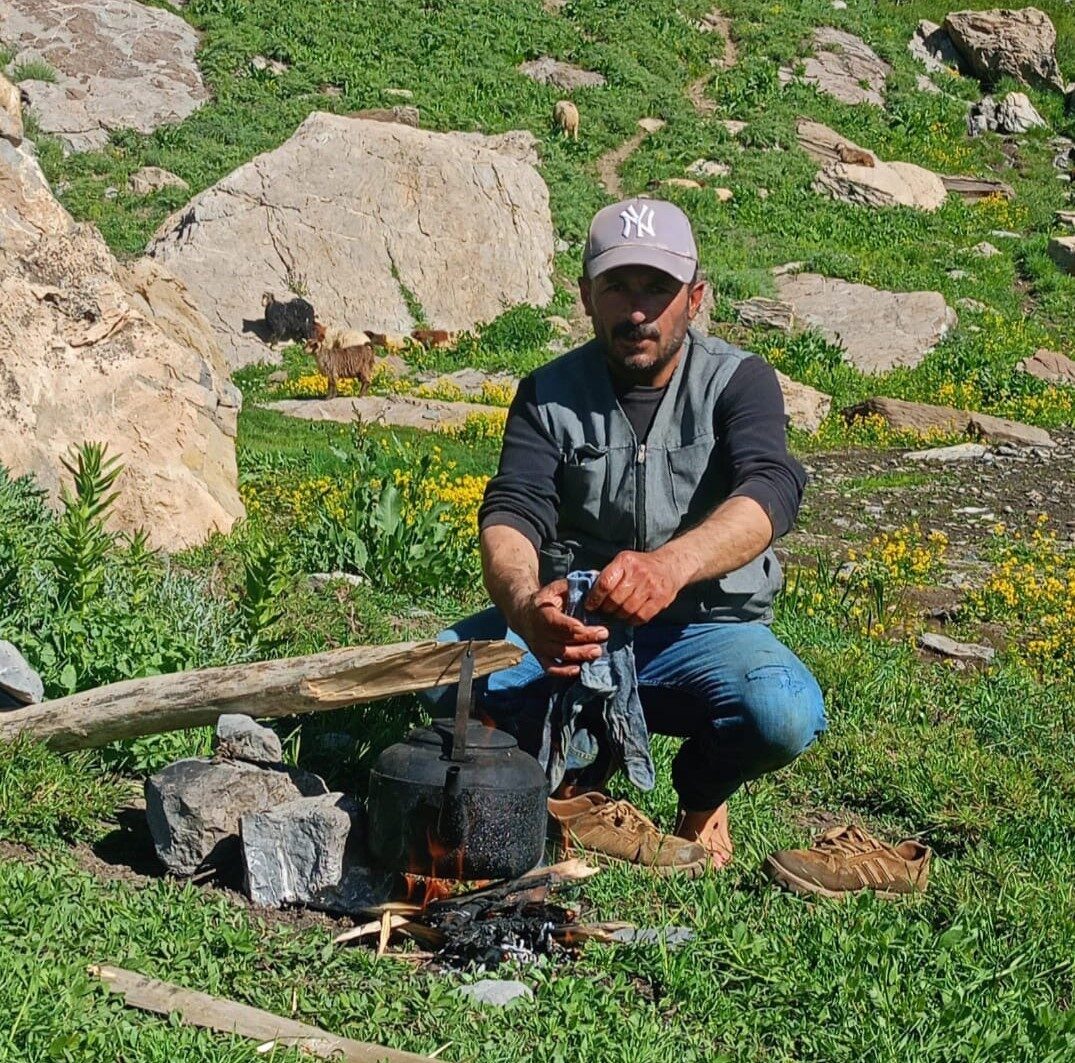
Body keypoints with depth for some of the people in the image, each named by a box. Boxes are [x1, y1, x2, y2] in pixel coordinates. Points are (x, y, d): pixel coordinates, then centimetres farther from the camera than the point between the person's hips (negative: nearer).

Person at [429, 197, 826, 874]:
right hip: (575, 628, 1)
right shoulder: (550, 394, 2)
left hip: (706, 630, -1)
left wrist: (672, 564, -47)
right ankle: (582, 773, 0)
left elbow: (771, 491, -24)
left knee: (786, 713, -33)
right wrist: (525, 604, -40)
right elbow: (510, 514, -14)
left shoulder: (737, 381, -4)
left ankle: (703, 788, 3)